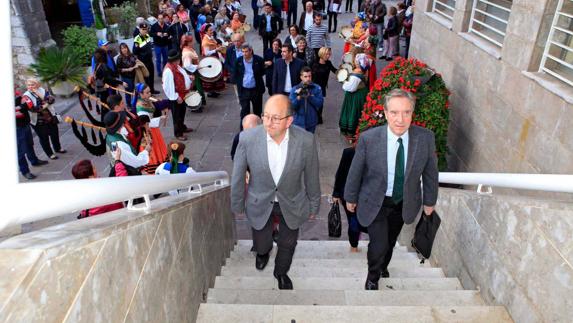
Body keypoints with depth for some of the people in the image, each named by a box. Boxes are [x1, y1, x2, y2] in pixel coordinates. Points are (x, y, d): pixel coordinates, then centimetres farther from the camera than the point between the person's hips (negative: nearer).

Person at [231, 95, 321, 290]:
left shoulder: (306, 141, -25)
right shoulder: (248, 138, -25)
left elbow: (311, 177, -8)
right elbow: (238, 175, -9)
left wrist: (313, 206, 4)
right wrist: (237, 205, 2)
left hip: (292, 203, 0)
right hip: (260, 203, 0)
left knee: (288, 244, 22)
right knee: (261, 244, 21)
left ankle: (281, 272, 56)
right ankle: (263, 252, 61)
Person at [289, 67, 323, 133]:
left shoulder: (317, 88, -5)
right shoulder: (294, 89, -7)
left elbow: (320, 103, -12)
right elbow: (291, 106, -11)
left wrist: (309, 96, -24)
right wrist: (299, 97, -26)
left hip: (311, 122, 1)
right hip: (299, 122, -1)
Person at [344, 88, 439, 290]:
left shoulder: (425, 138, -19)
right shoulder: (368, 138, -25)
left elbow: (430, 172, -3)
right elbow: (355, 171, -10)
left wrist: (429, 201, 7)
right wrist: (351, 198, 1)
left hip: (404, 203, 3)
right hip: (375, 202, -3)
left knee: (391, 241, 23)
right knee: (379, 245, -5)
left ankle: (383, 266, 57)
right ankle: (373, 276, 30)